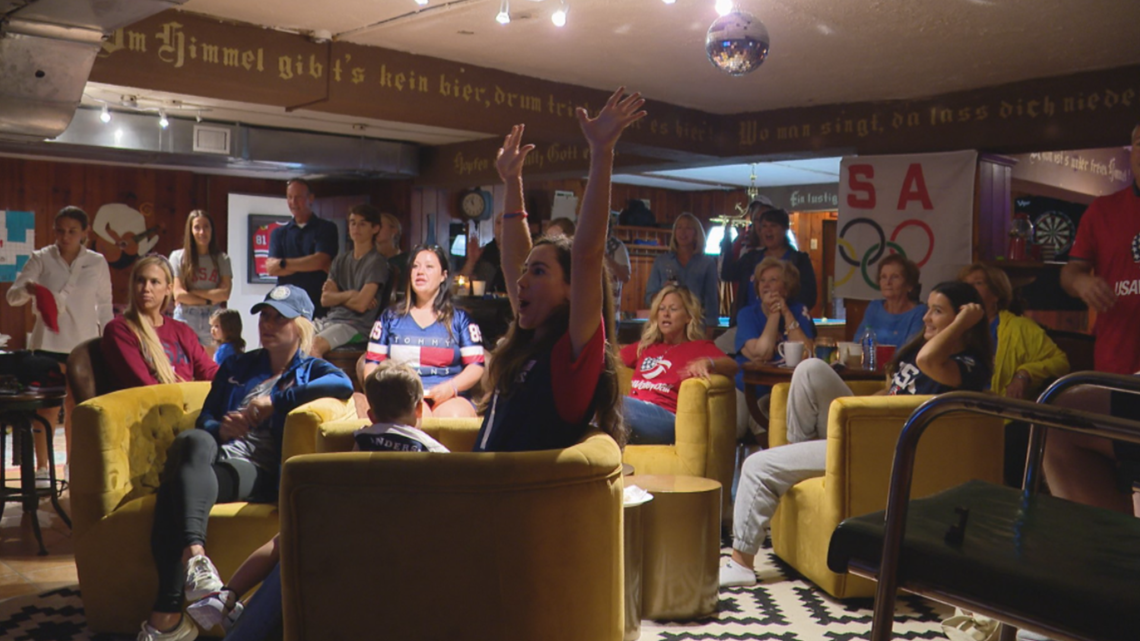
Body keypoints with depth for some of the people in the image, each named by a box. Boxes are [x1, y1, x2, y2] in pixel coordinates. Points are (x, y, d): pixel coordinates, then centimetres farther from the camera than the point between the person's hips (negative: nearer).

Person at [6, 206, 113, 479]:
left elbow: (104, 305, 9)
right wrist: (27, 288, -29)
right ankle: (42, 468, 7)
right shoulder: (40, 259, -1)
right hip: (49, 342, -1)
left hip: (84, 344, 2)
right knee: (48, 407, -2)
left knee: (76, 408, 11)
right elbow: (12, 296, -7)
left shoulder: (97, 262, 2)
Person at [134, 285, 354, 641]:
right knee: (193, 441, -32)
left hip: (259, 471, -4)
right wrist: (221, 429, -2)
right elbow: (204, 420, 24)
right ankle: (194, 554, -47)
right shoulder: (237, 367, 31)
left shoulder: (310, 370, 17)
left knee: (177, 486, -30)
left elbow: (343, 384, -9)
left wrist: (274, 401, -11)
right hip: (217, 454, 4)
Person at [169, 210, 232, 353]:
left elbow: (225, 293, -4)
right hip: (185, 320, -1)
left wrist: (193, 292, -7)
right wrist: (209, 300, -5)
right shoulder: (178, 257, 2)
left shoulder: (222, 259, 6)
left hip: (212, 320, 1)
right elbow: (178, 294, -4)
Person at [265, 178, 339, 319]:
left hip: (317, 307, -3)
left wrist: (283, 263, -2)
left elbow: (320, 261, -8)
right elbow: (270, 268, 3)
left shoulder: (326, 228, 7)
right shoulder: (279, 233, 18)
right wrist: (309, 264, -8)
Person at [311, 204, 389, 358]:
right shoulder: (341, 260, 18)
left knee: (315, 344, -33)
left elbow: (361, 304, -12)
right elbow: (325, 299, 9)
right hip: (330, 319, 7)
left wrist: (335, 296, 3)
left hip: (357, 326, -7)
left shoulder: (377, 262, -3)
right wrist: (349, 294, -7)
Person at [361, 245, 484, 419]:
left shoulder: (460, 319, 16)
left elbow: (476, 365, 7)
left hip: (449, 398, 0)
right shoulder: (391, 317, 19)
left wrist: (451, 387, -12)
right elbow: (372, 363, 15)